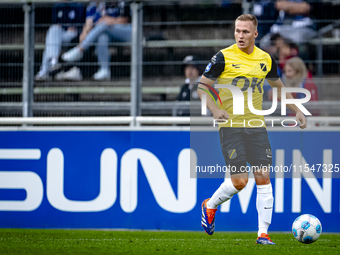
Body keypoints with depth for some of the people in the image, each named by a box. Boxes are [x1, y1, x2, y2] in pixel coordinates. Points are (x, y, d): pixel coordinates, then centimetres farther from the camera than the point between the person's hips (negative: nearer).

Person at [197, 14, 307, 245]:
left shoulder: (265, 59, 7)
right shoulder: (224, 57, -6)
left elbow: (278, 86, 24)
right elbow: (202, 86, -1)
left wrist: (297, 110, 16)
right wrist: (215, 109, -17)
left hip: (257, 126, 4)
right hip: (231, 126, -4)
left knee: (263, 177, -4)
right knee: (239, 181, -10)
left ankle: (263, 233, 0)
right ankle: (210, 206, 19)